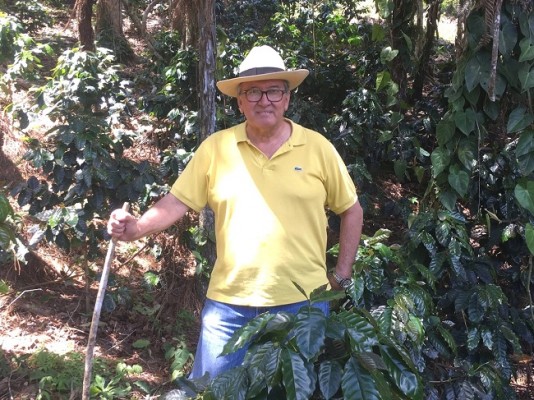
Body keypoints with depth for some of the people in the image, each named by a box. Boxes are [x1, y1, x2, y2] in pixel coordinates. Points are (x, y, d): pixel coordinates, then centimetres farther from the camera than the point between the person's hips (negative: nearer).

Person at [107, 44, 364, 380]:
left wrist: (342, 275, 4)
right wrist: (137, 228, -16)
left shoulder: (318, 147, -1)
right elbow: (178, 202, 1)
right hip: (230, 303, 1)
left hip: (303, 302, 0)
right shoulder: (215, 148, 0)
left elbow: (351, 210, 7)